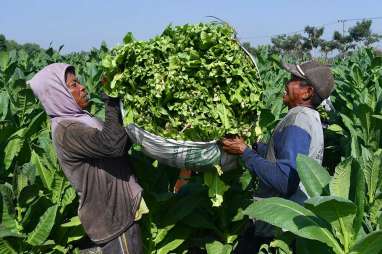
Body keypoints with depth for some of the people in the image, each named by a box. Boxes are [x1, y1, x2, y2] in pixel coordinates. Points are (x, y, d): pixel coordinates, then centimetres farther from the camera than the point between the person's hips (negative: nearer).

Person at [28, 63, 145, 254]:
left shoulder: (79, 120, 10)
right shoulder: (66, 130, -20)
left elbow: (121, 146, 12)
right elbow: (113, 144, -35)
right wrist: (111, 100, -24)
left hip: (116, 210, 9)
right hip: (111, 217, -9)